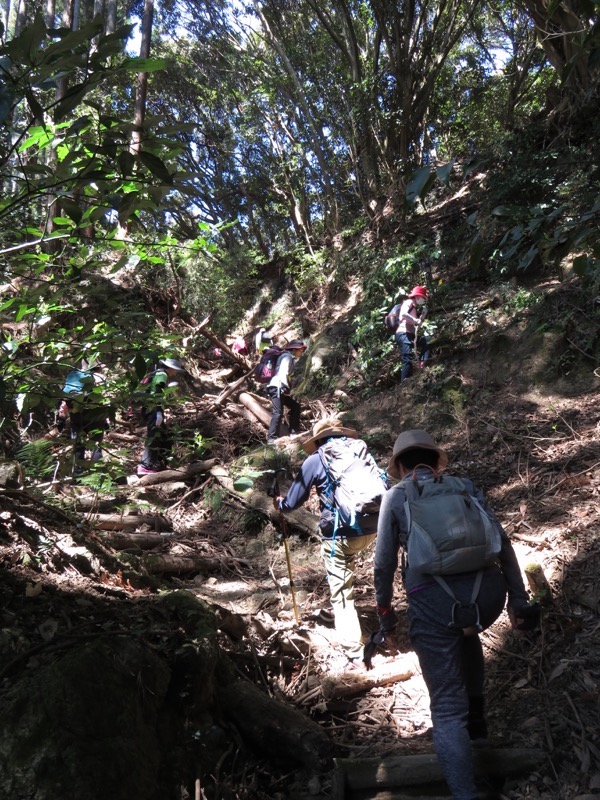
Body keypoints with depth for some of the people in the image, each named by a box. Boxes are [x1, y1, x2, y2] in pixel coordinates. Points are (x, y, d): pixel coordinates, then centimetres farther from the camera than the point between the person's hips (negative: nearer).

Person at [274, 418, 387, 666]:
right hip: (373, 528, 5)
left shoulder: (315, 460, 4)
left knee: (341, 596, 5)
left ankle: (355, 655, 1)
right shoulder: (361, 448, 13)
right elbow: (383, 486, 19)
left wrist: (279, 503, 33)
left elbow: (292, 503, 11)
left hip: (341, 534, -4)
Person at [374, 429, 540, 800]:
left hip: (434, 601, -3)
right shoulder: (466, 487, 18)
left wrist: (385, 612, 22)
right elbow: (503, 543, 11)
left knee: (448, 709, 8)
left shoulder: (396, 496, 13)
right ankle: (475, 716, 42)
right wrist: (518, 598, 15)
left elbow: (384, 563, 10)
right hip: (487, 594, 4)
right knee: (466, 636, 39)